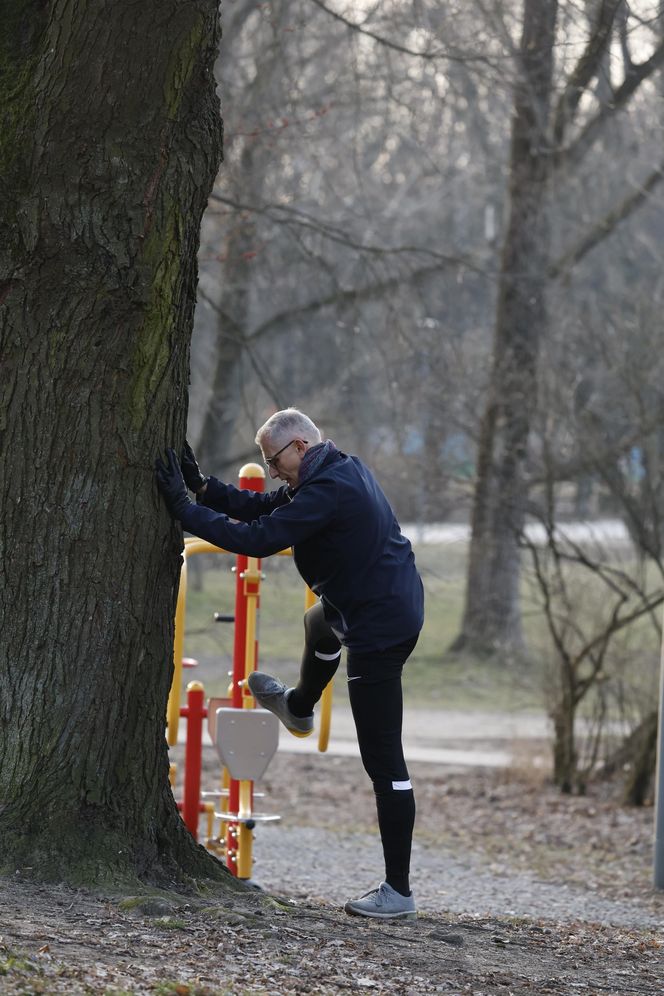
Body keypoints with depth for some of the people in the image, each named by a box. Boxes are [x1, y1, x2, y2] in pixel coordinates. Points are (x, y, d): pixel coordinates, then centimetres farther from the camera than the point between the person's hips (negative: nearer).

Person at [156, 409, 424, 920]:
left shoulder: (326, 492, -25)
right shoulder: (342, 470, 7)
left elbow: (258, 538, -26)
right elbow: (264, 506, 13)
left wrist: (185, 508, -19)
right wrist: (203, 486, 2)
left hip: (379, 628, -11)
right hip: (398, 604, 11)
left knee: (384, 762, -7)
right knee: (321, 625, 41)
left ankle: (398, 890, -6)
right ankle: (299, 708, 72)